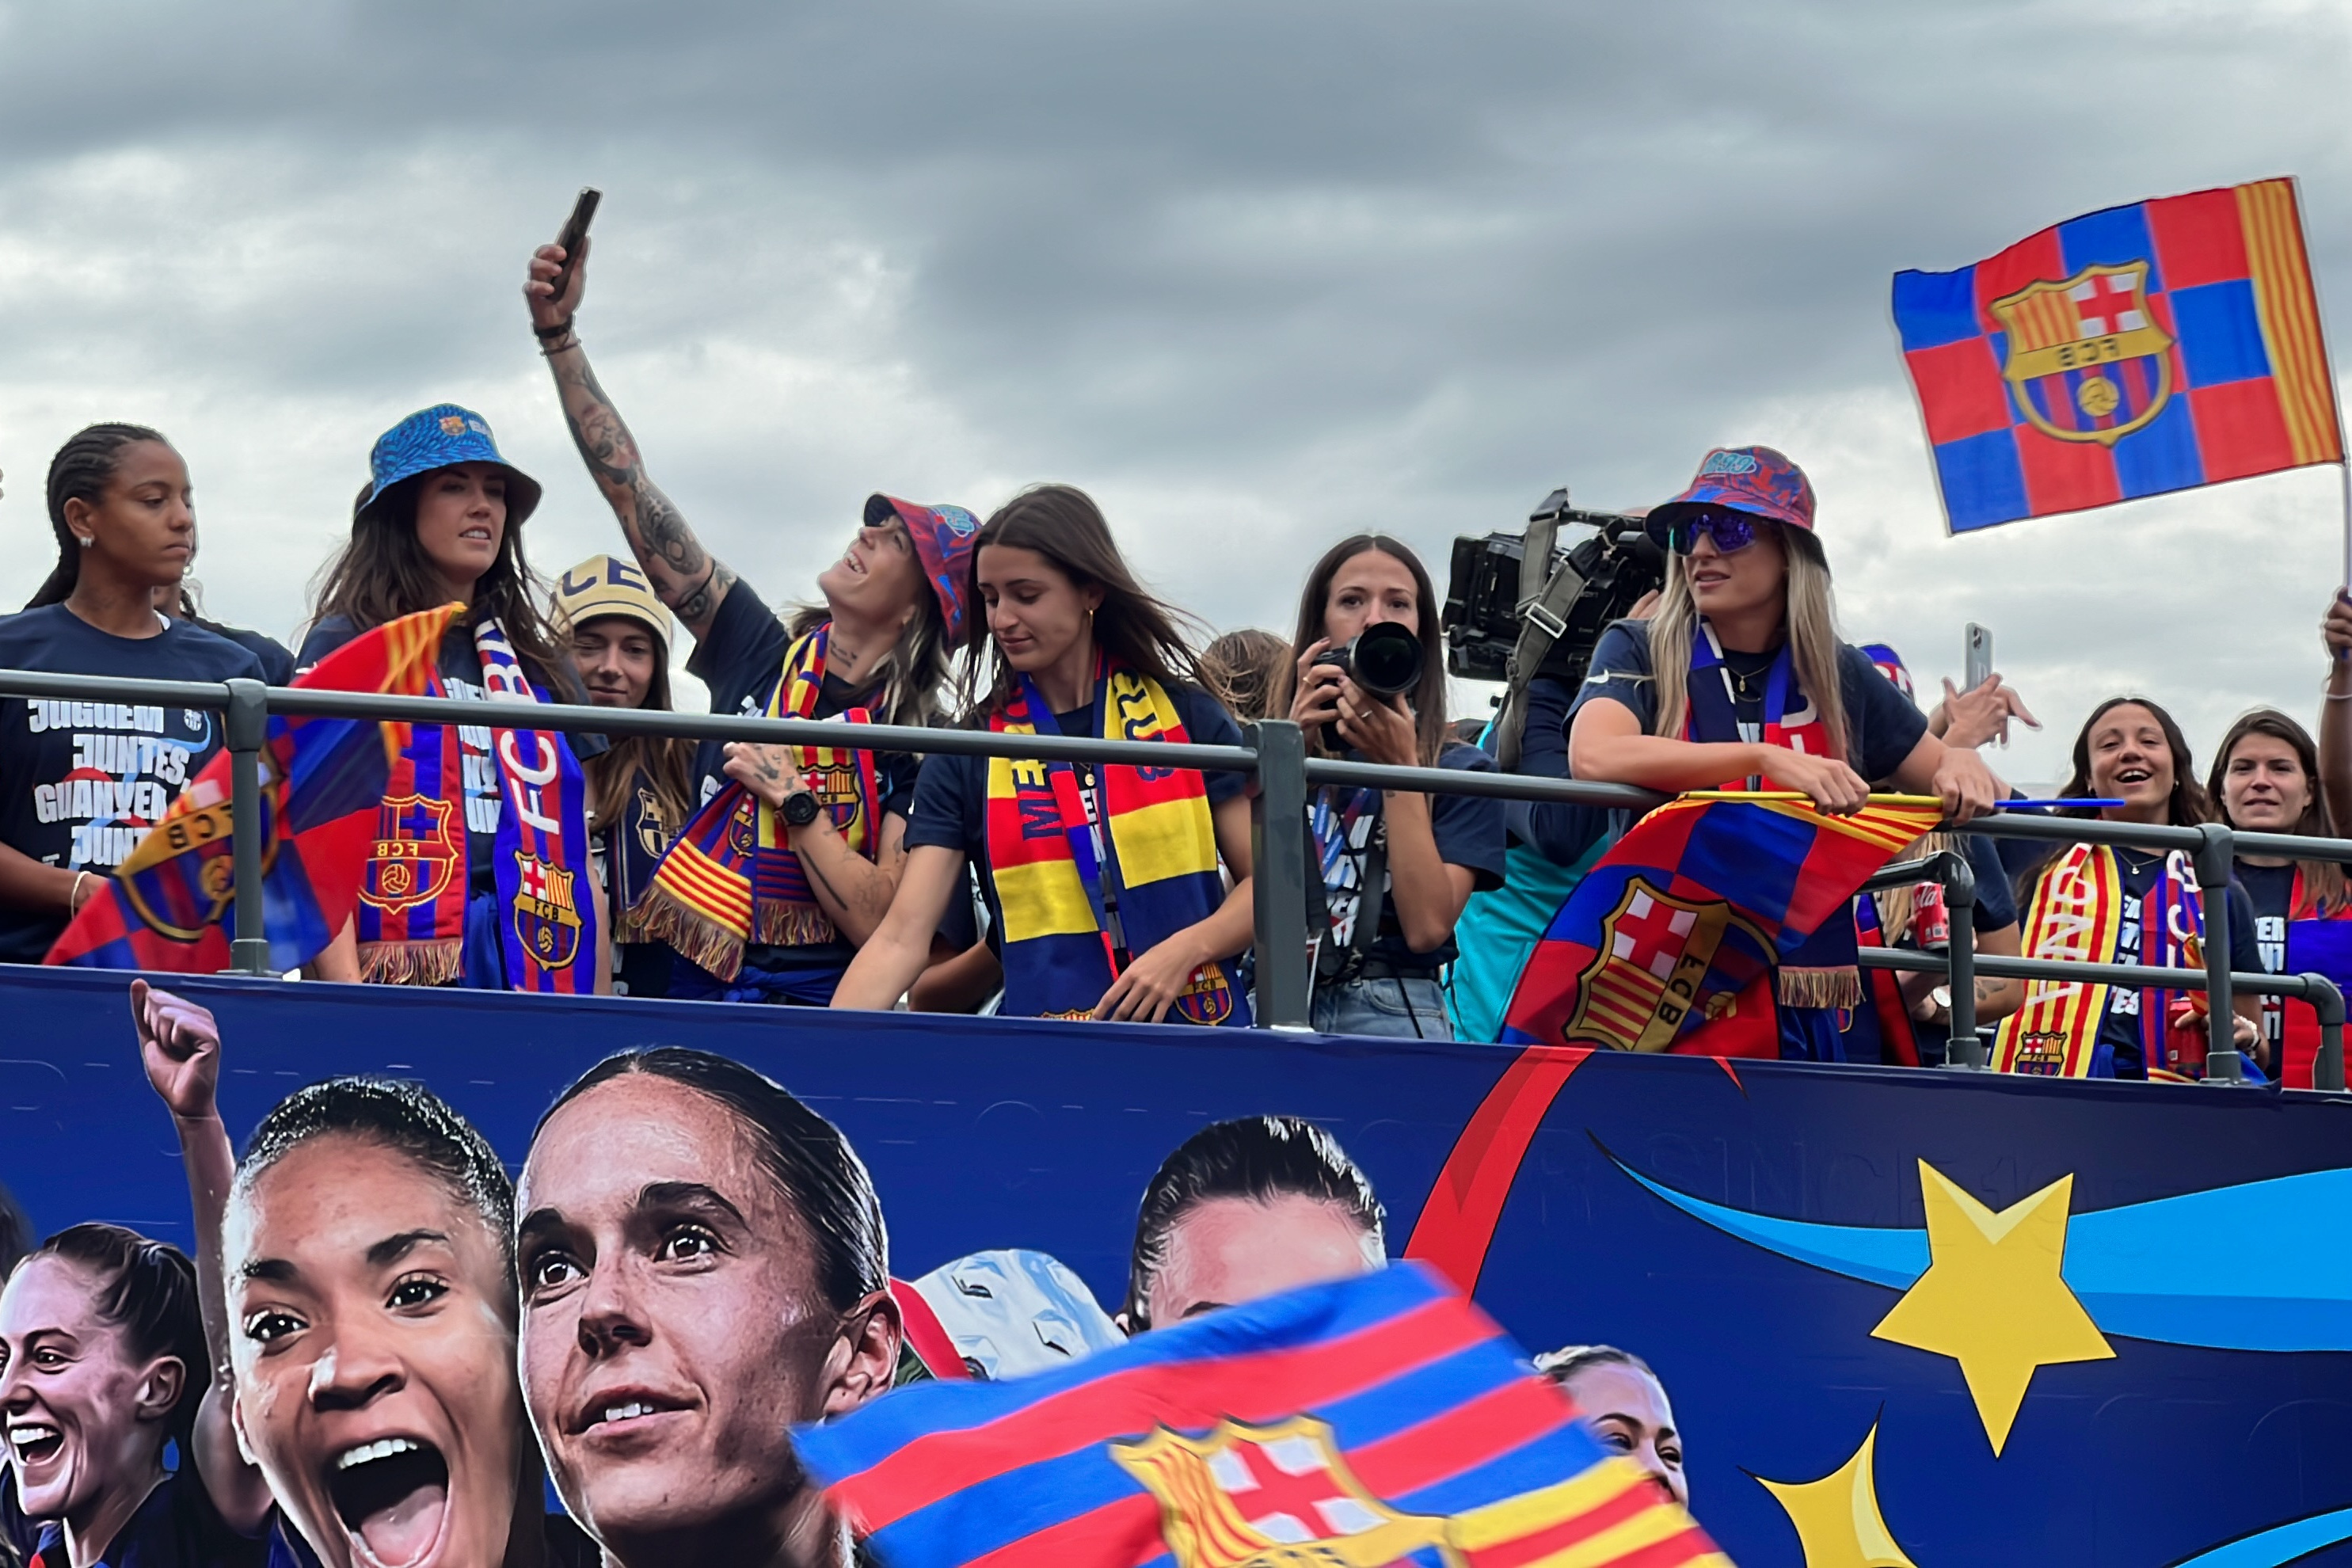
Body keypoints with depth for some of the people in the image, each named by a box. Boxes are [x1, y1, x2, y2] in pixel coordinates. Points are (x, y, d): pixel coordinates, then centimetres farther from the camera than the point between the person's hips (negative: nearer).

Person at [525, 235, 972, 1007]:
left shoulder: (919, 746, -1)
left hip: (824, 1008, -3)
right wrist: (559, 334, 5)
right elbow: (629, 489, 8)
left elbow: (887, 927, -10)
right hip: (698, 994, 3)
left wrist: (794, 798, -11)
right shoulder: (761, 653, 10)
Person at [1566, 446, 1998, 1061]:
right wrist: (1768, 759, -27)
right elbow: (1594, 757, -20)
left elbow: (1941, 767, 22)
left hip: (1802, 1005, 3)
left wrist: (1961, 769, -4)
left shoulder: (1840, 675, 9)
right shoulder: (1638, 653, 0)